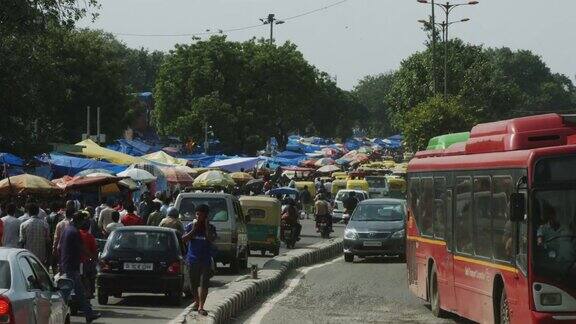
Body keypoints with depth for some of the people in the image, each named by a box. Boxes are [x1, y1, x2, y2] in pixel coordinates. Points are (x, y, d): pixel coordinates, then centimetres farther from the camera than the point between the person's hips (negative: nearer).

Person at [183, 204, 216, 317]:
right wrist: (193, 229, -14)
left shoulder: (210, 228, 0)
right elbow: (184, 239, -7)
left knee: (204, 283, -10)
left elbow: (211, 239, -18)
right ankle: (197, 302, 34)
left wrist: (206, 226, -18)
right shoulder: (190, 226, 3)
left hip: (205, 260, -2)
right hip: (192, 259, 2)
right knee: (194, 283, 12)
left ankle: (201, 307, -12)